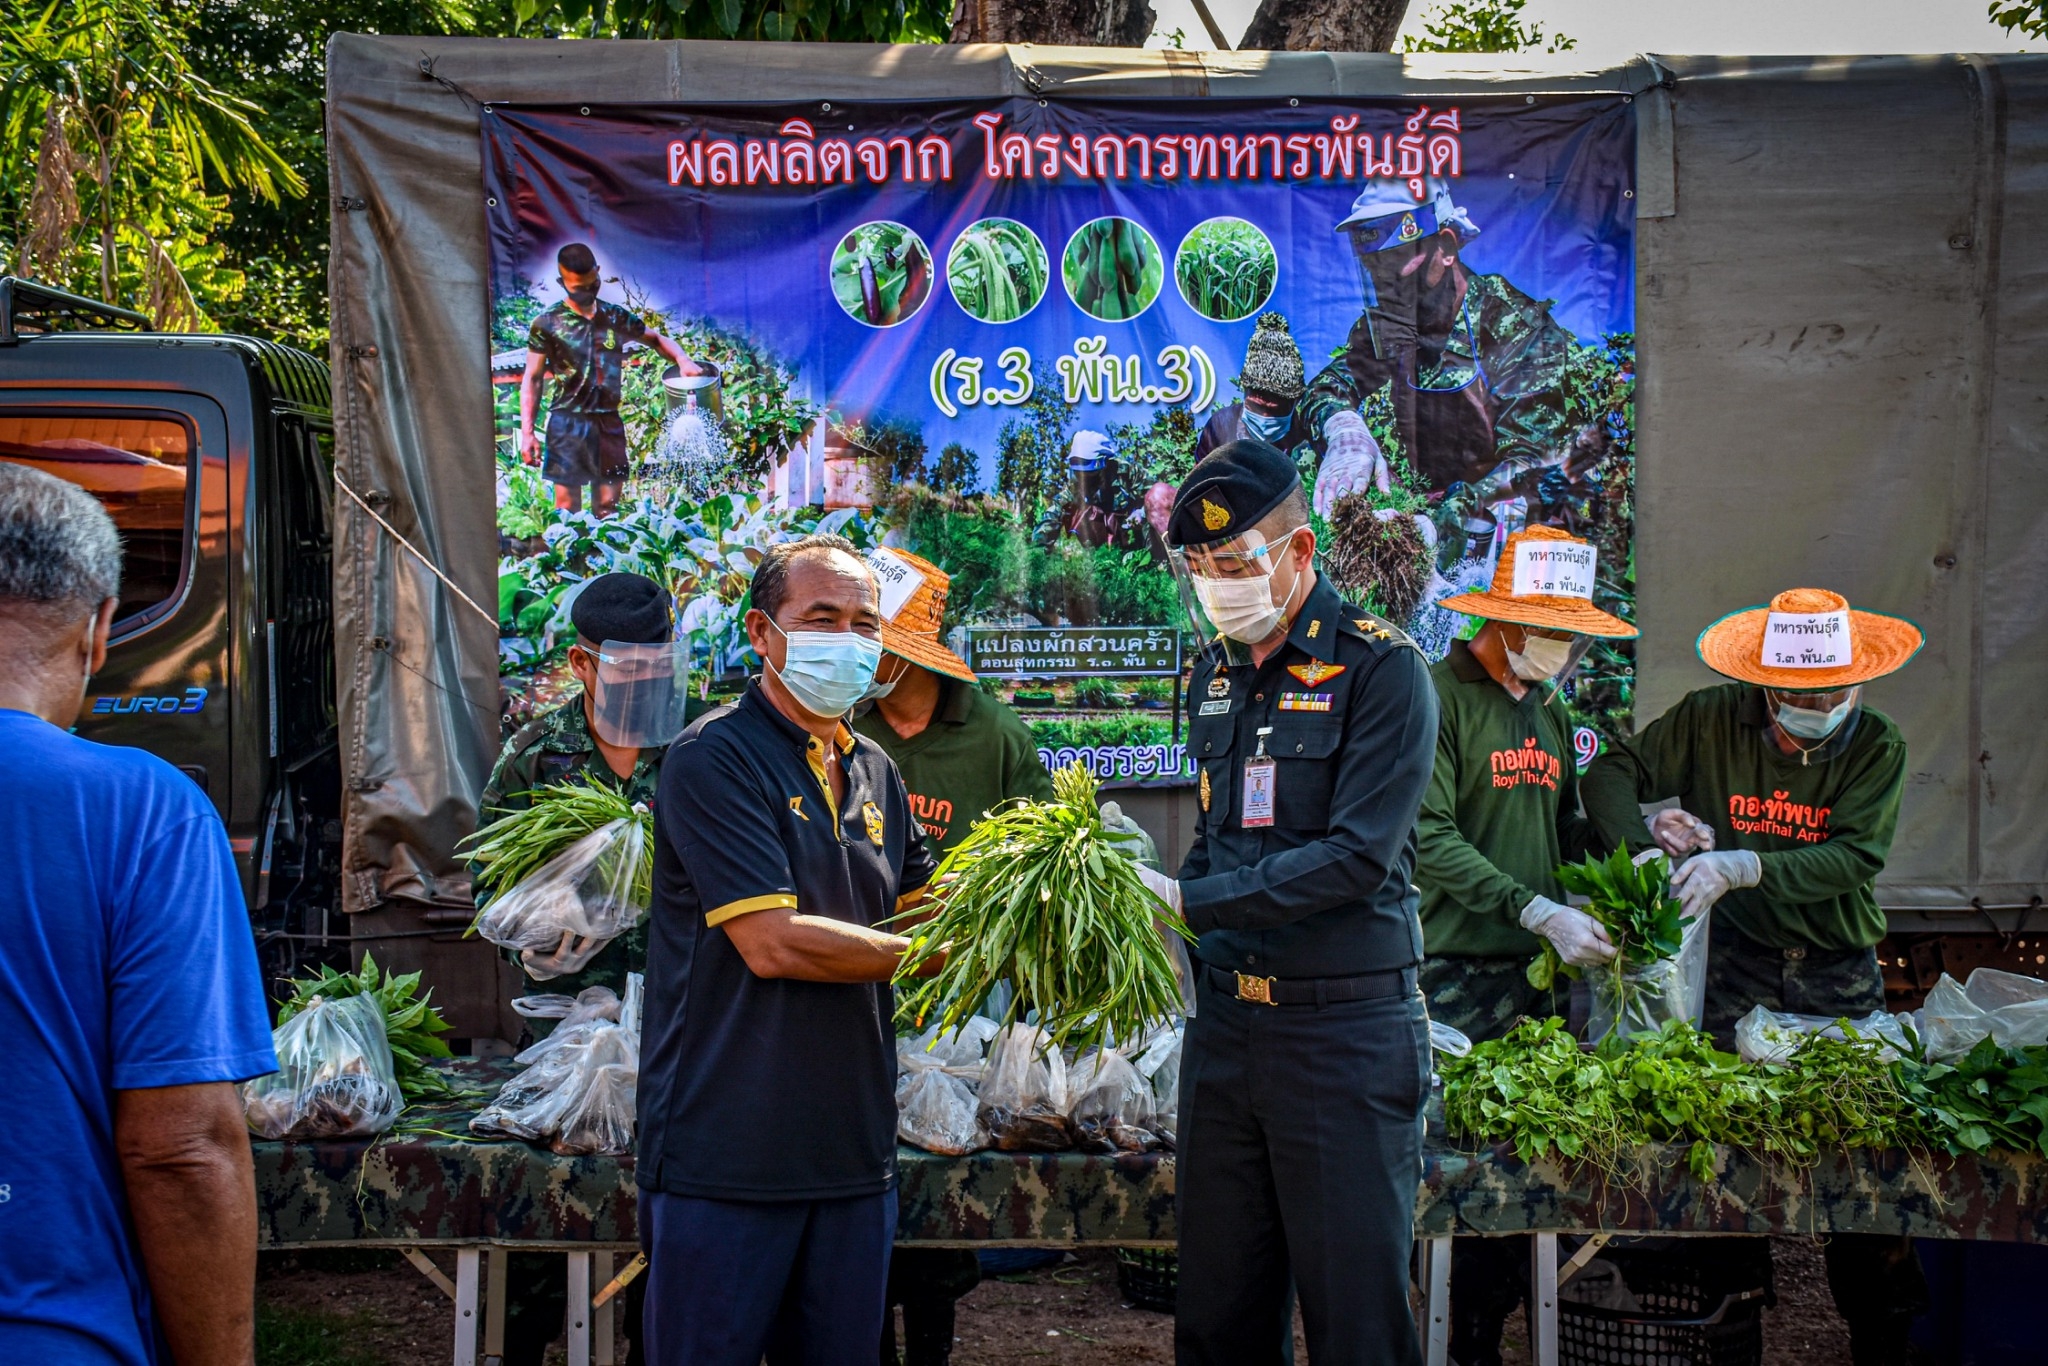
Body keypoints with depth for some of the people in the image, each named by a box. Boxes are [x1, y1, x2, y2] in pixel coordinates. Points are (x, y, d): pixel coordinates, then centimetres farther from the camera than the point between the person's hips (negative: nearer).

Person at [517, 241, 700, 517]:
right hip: (568, 422, -3)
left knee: (607, 509, 5)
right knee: (567, 509, -5)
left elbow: (656, 339, 23)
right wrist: (527, 432, -6)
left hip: (609, 421, 3)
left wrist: (682, 360, 2)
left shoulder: (616, 317, 8)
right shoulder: (547, 325, -2)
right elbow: (532, 380, 1)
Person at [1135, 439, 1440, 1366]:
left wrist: (1188, 903, -19)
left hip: (1346, 1028, -6)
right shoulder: (1213, 674, 12)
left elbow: (1357, 857, -18)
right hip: (1224, 1021, 6)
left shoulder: (1379, 669, -9)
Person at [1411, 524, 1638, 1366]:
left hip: (1541, 966, 7)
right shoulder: (1438, 695, -7)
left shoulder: (1549, 710, 17)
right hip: (1457, 971, -7)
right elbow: (1431, 839, -15)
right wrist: (1540, 912, -19)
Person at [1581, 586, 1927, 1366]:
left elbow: (1854, 858, -16)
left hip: (1841, 975, 0)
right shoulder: (1712, 721, -3)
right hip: (1741, 969, 0)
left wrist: (1743, 868, -29)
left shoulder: (1876, 747, -5)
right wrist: (1647, 836, -20)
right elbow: (1609, 776, 1)